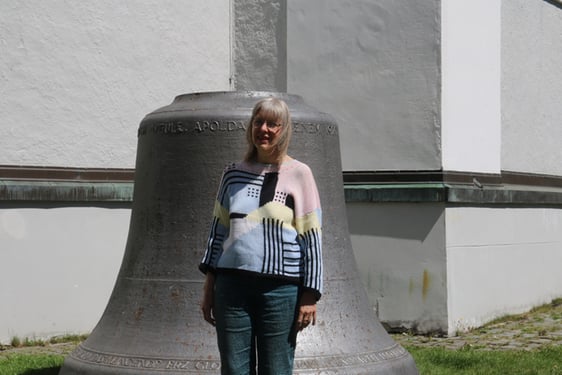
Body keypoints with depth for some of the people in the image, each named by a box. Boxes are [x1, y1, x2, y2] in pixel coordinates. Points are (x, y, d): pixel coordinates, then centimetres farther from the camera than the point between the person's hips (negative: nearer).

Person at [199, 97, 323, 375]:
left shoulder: (298, 174, 1)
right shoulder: (233, 174, 11)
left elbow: (311, 238, -1)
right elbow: (218, 230, 15)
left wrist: (309, 296, -5)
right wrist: (209, 287, 11)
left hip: (280, 288, -3)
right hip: (232, 285, 3)